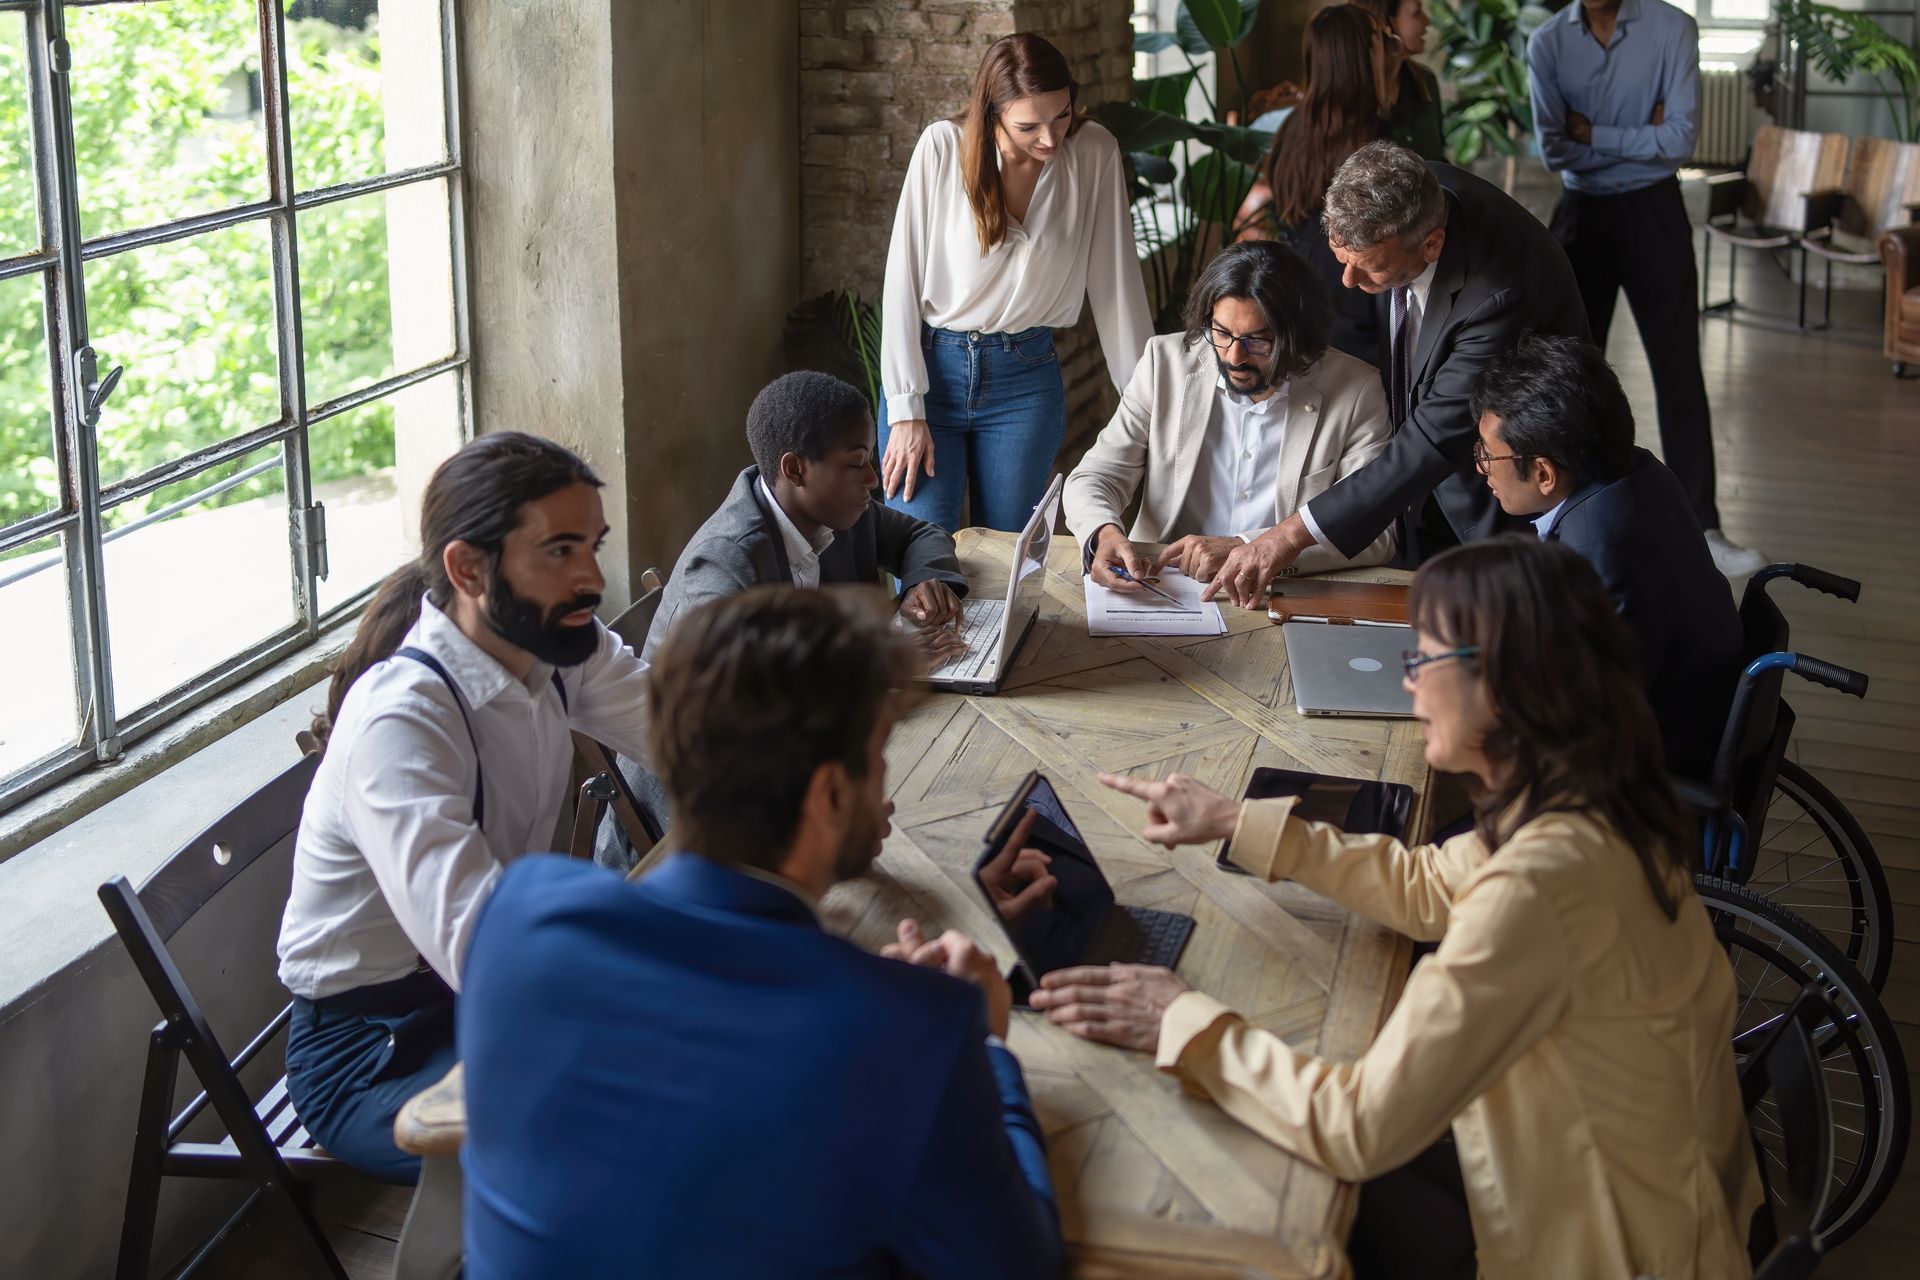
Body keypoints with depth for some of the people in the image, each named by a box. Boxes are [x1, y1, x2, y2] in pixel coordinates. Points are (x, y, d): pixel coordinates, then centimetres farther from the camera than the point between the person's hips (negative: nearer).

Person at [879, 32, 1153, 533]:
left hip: (1026, 381, 1)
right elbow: (903, 279, -8)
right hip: (930, 368, -1)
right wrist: (906, 411, -11)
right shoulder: (943, 147, -10)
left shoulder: (1094, 155, -6)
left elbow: (1116, 285, -2)